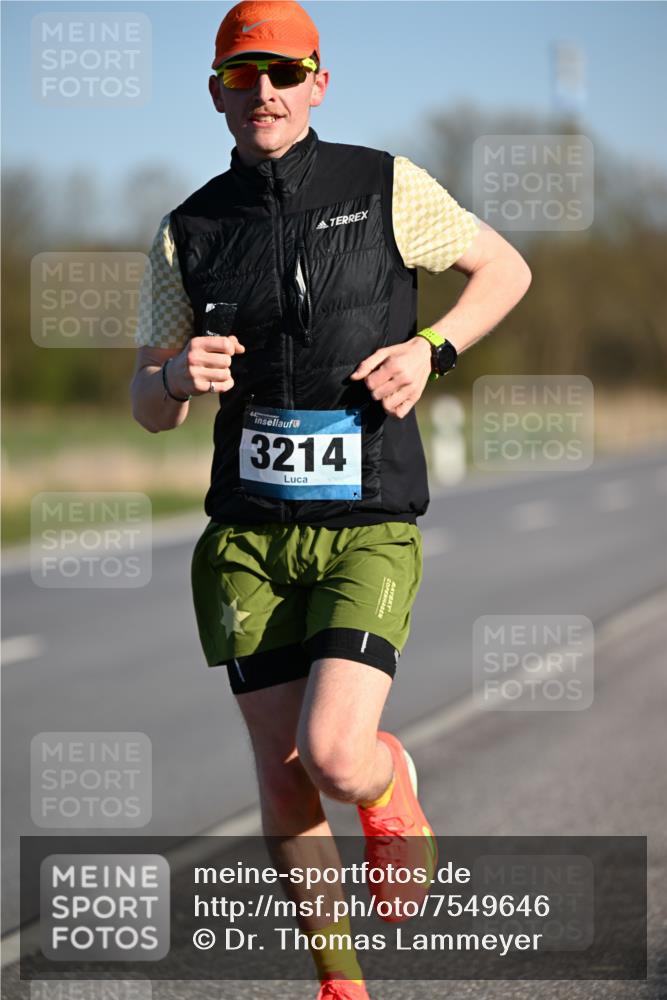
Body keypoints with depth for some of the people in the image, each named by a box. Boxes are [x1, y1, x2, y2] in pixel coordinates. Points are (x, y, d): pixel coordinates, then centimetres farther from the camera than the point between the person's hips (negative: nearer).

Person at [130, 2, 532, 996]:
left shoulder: (385, 187, -4)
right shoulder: (189, 232, 3)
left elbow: (506, 269, 9)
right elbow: (150, 409, 9)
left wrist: (429, 351, -8)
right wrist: (181, 375, -15)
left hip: (368, 532, -3)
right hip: (250, 535, 3)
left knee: (335, 759, -19)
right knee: (283, 775, 4)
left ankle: (392, 787, 19)